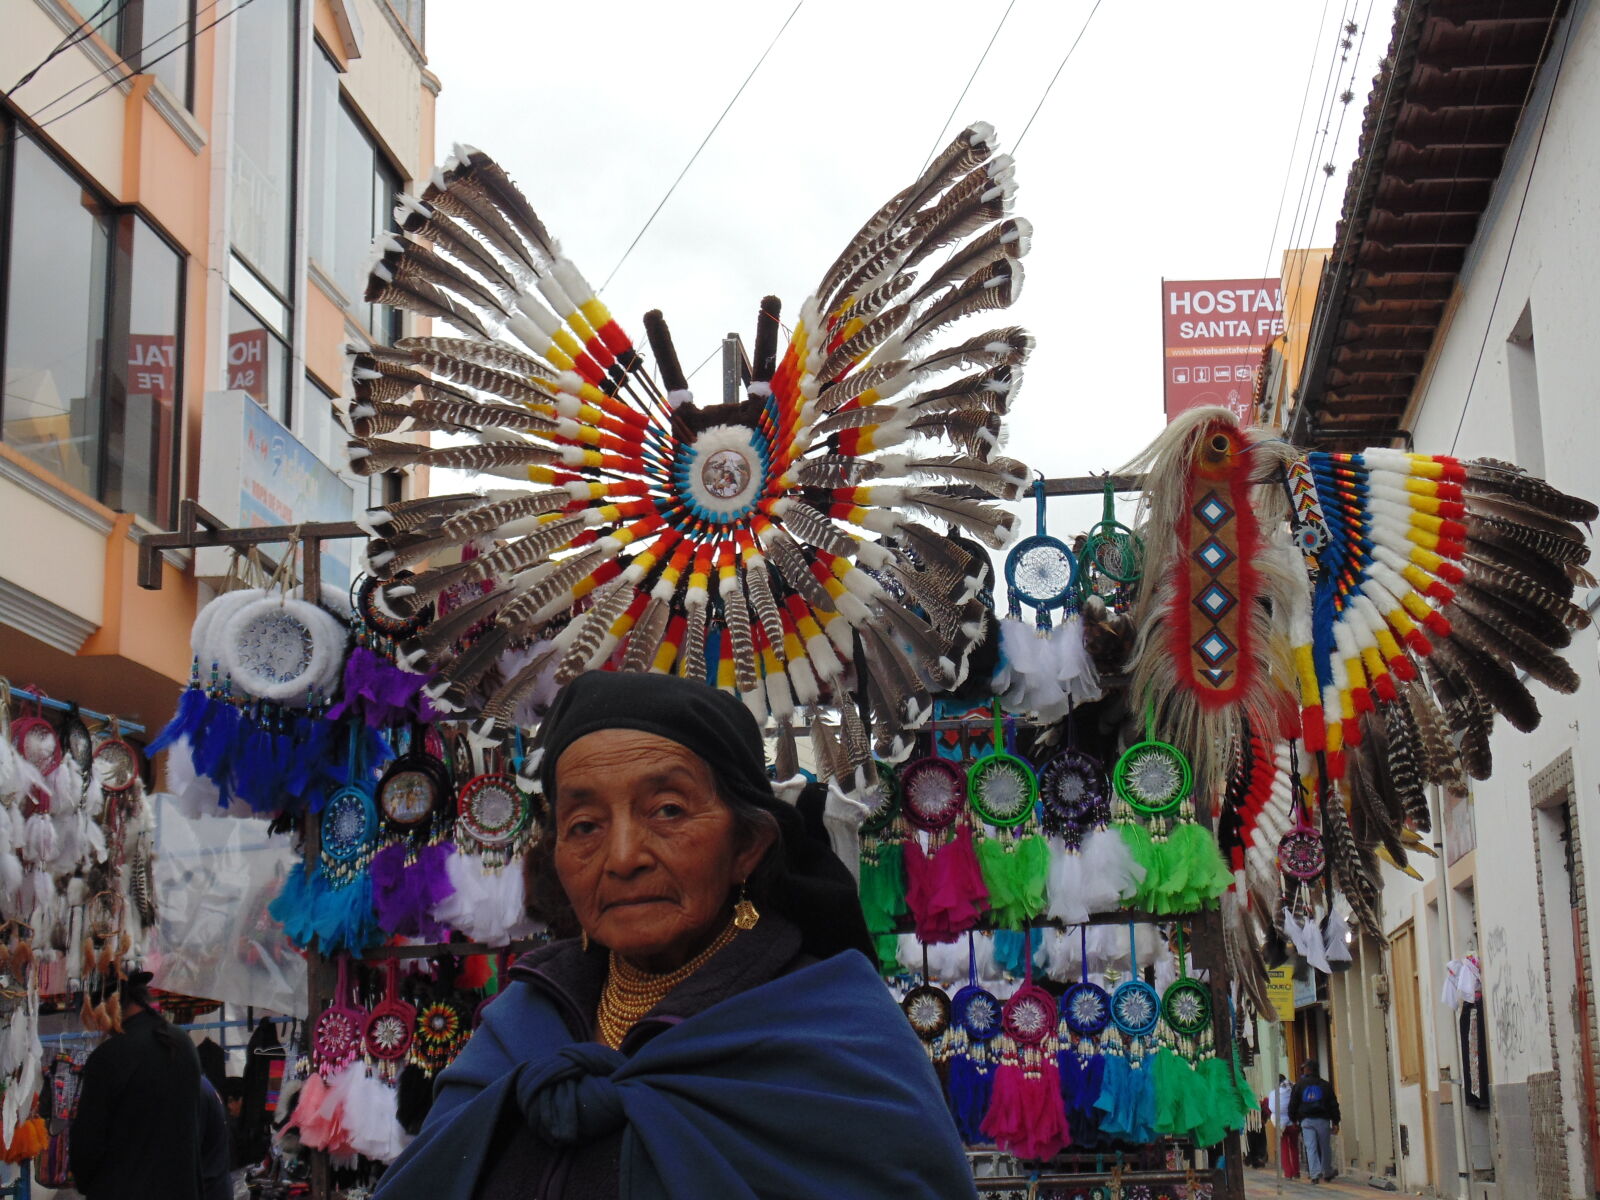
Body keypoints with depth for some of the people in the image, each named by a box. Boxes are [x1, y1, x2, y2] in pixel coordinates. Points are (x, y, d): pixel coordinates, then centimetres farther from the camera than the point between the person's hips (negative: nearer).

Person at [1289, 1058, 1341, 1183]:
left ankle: (1315, 1173, -15)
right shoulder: (1325, 1085, 7)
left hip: (1306, 1121, -1)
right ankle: (1327, 1172, 19)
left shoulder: (1299, 1085, 3)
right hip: (1322, 1120, 1)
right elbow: (1333, 1104, 6)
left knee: (1310, 1147, -3)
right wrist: (1335, 1122, 8)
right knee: (1325, 1147, 11)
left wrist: (1293, 1119, 12)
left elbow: (1293, 1104, 3)